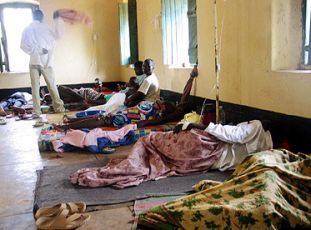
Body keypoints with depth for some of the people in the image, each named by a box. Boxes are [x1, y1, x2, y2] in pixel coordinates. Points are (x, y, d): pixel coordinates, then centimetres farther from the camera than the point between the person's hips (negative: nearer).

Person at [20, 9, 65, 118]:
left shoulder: (27, 29, 5)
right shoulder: (44, 28, -3)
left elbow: (23, 46, -2)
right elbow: (58, 34, 9)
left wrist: (36, 51, -2)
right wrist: (57, 20, 15)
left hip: (33, 61, 2)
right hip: (45, 61, -1)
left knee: (35, 87, 3)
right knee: (51, 85, 6)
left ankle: (36, 111, 0)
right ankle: (59, 107, 14)